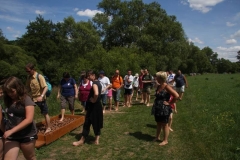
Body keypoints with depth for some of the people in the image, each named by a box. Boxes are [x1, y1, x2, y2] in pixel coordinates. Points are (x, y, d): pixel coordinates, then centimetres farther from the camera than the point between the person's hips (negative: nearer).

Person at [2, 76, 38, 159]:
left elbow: (29, 119, -20)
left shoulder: (26, 100, -12)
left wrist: (11, 130, -22)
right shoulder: (8, 101, 5)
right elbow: (9, 117, 13)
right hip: (11, 136, 5)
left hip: (27, 135, -4)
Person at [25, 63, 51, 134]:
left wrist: (41, 96, -33)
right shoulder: (29, 77, 3)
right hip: (33, 98, 6)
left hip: (41, 99, -6)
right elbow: (28, 88, 12)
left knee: (45, 113, 6)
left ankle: (48, 128, 18)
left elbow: (46, 87, -23)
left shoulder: (39, 77, -17)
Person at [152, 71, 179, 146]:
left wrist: (169, 103, -17)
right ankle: (157, 137, 36)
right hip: (157, 108, 8)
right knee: (158, 123, 20)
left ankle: (165, 140, 21)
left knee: (164, 125, 7)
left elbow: (176, 95, -24)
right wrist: (155, 102, 10)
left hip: (164, 109, -7)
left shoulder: (166, 87, -18)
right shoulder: (158, 86, 5)